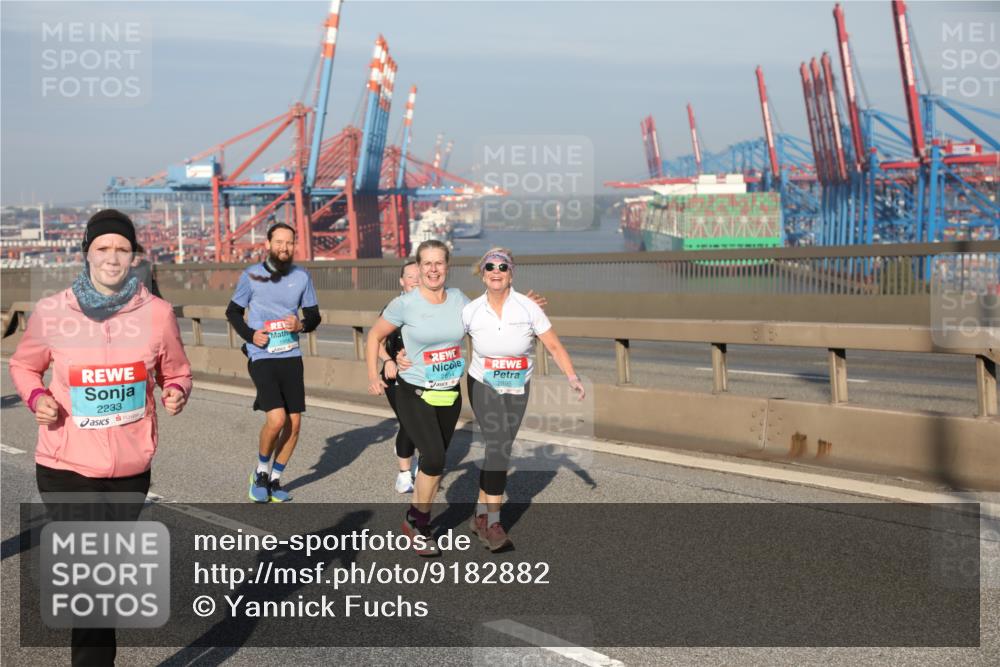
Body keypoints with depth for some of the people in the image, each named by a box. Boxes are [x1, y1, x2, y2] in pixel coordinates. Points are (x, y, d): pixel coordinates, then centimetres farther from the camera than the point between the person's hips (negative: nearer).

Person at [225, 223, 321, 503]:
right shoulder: (251, 275, -3)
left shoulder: (302, 276, 3)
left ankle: (274, 480, 23)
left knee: (294, 424, 4)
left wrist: (302, 325, -11)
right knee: (277, 418, -18)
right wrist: (250, 334, -9)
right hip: (262, 357, -4)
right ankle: (260, 473, 7)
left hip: (291, 357, 4)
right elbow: (233, 312, 8)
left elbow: (314, 315, 11)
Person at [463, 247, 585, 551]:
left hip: (517, 389, 2)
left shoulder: (528, 308, -12)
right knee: (498, 447, -17)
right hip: (483, 387, -2)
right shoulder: (471, 311, -9)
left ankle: (480, 515, 25)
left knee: (499, 449, 10)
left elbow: (554, 346, -10)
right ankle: (493, 523, -11)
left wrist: (572, 377, -21)